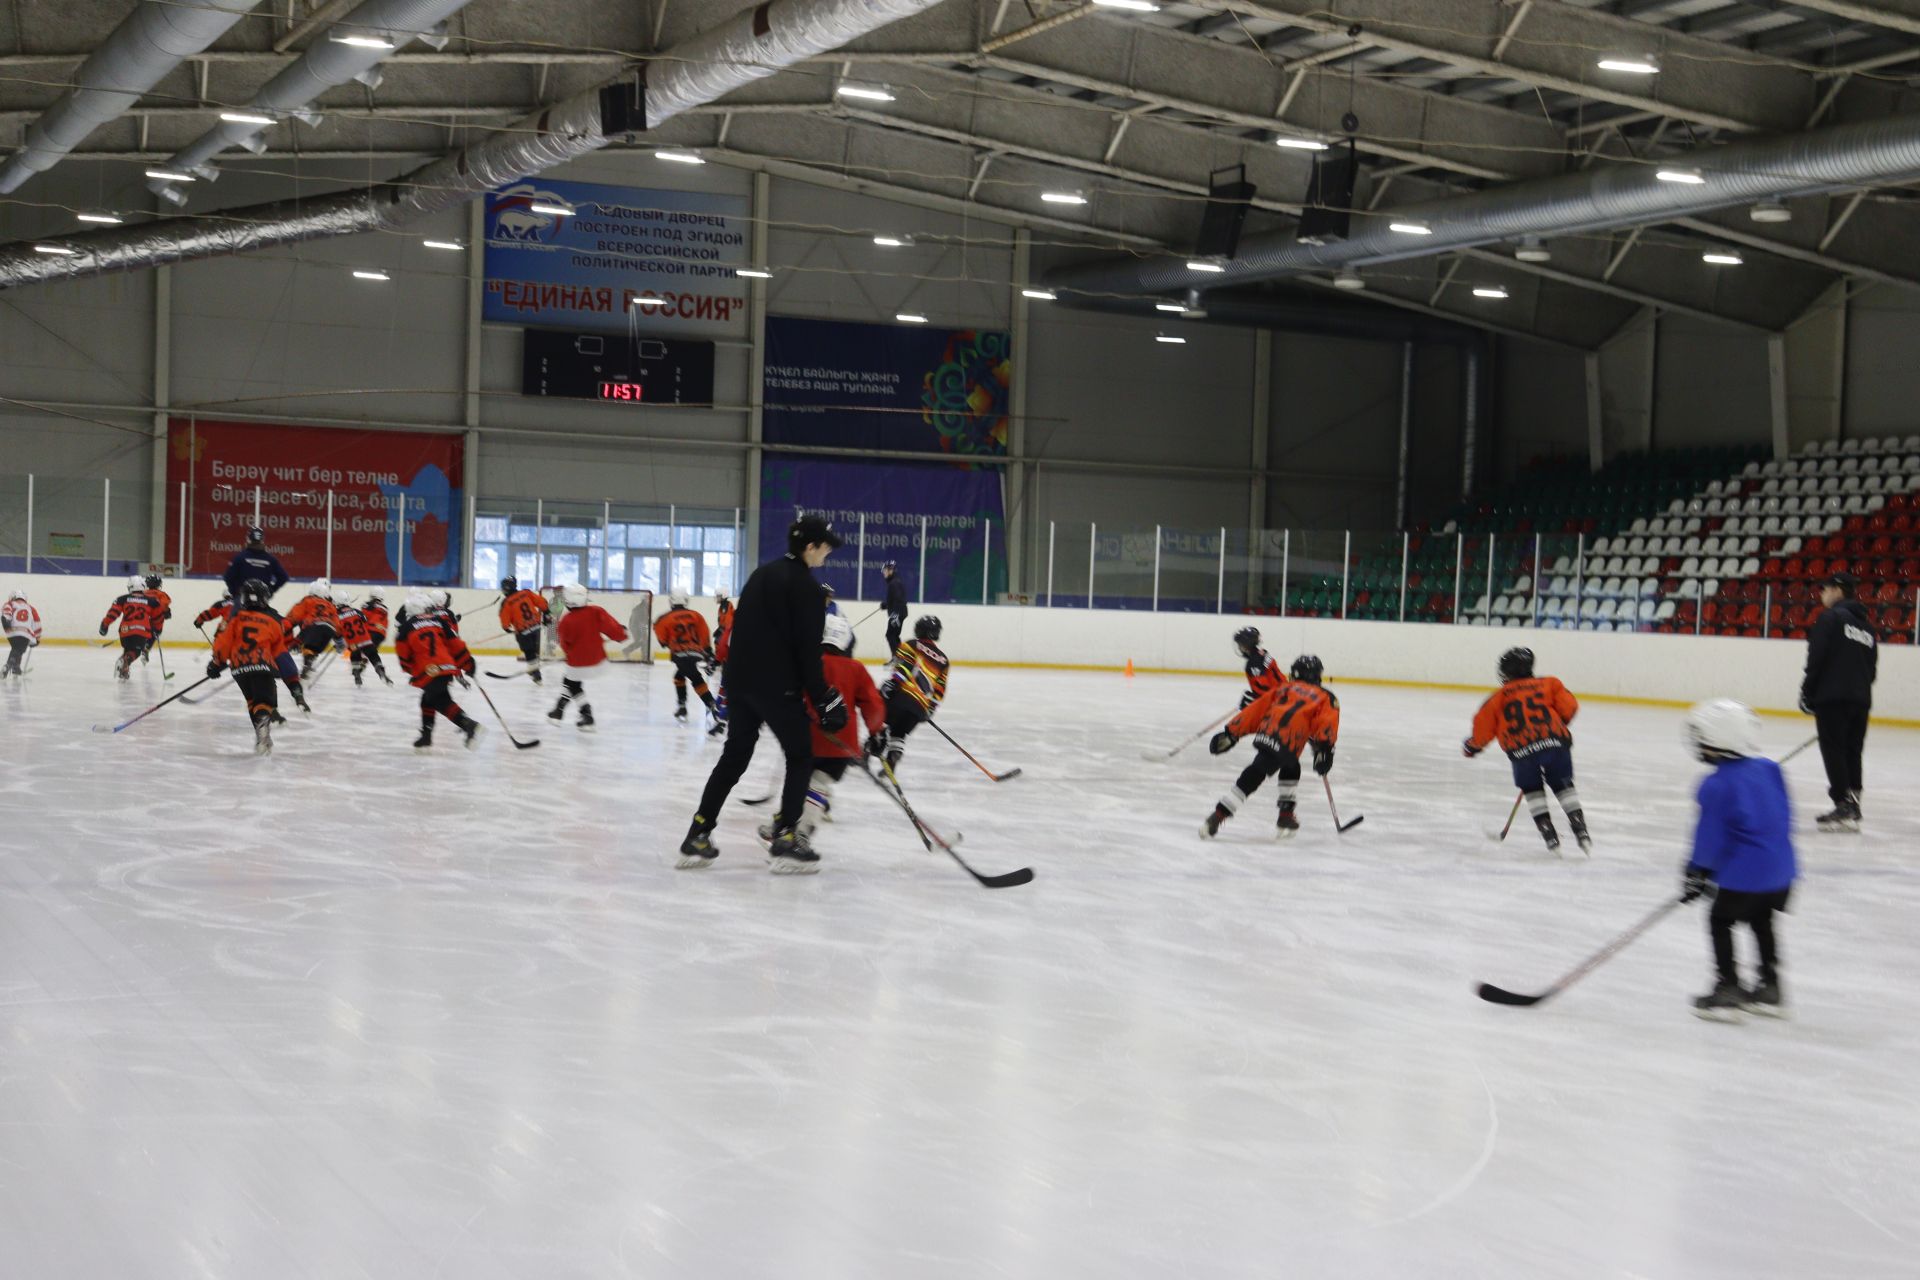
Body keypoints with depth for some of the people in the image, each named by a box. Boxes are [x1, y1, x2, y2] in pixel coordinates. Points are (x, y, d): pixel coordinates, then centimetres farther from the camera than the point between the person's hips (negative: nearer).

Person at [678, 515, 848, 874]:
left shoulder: (763, 574, 14)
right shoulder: (806, 587, -12)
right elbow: (807, 651, -15)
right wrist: (825, 700, -10)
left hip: (739, 679, 8)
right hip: (776, 685, -8)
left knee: (734, 756, 15)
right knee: (800, 757, 5)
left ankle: (697, 838, 12)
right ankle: (785, 841, 0)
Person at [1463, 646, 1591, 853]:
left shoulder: (1499, 697, 18)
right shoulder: (1549, 684, 19)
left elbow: (1484, 725, 15)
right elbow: (1569, 707, 9)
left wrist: (1472, 746, 32)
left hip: (1522, 751, -1)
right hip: (1555, 743, 1)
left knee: (1532, 790, 22)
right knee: (1564, 786, 17)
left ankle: (1549, 834, 14)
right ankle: (1580, 831, 8)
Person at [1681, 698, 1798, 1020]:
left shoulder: (1717, 786, -15)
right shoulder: (1769, 770, 6)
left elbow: (1710, 836, -12)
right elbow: (1783, 817, 15)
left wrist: (1696, 873, -1)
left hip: (1743, 873, -7)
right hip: (1780, 869, 8)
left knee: (1720, 922, 8)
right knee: (1762, 921, 23)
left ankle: (1727, 990, 7)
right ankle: (1770, 990, 31)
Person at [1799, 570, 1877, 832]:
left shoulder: (1832, 617, -6)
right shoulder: (1867, 625, 18)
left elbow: (1817, 659, -12)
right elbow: (1872, 668, 18)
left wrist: (1807, 693, -6)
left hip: (1832, 697, -7)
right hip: (1861, 700, 7)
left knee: (1834, 751, -6)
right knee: (1852, 752, 11)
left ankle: (1844, 806, -12)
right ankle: (1852, 808, 11)